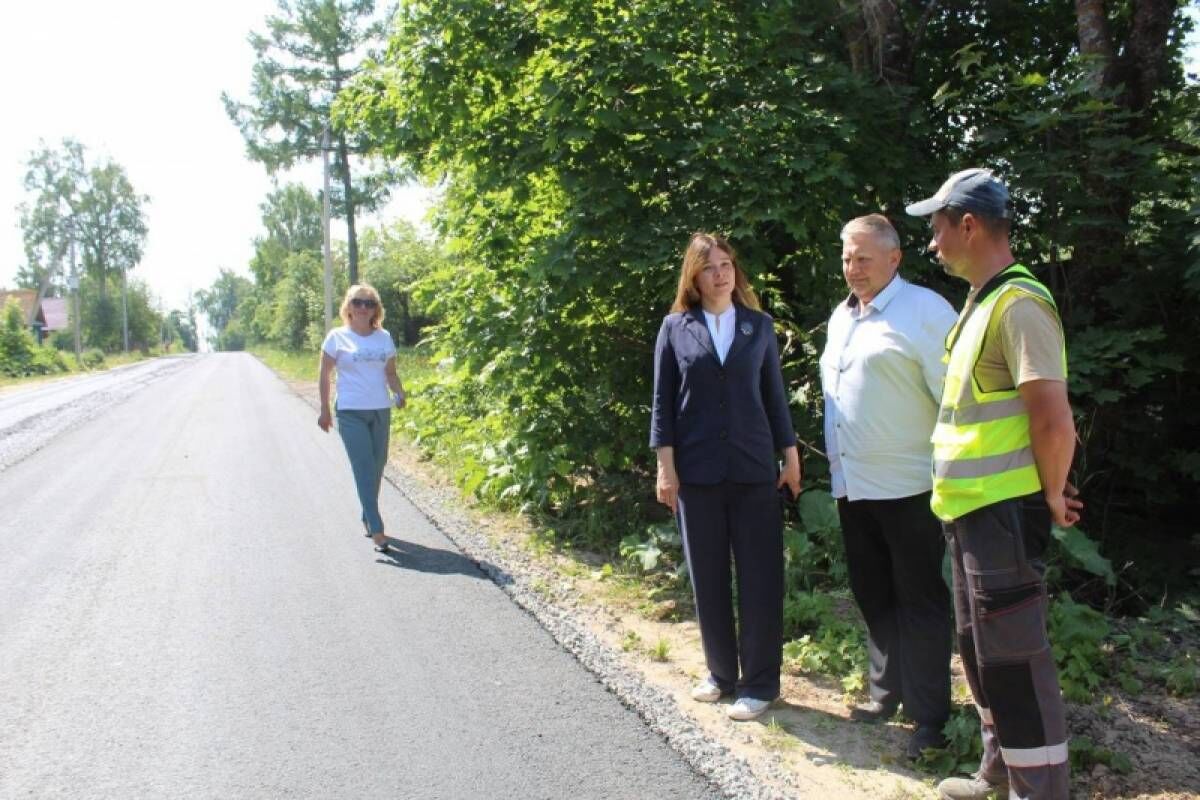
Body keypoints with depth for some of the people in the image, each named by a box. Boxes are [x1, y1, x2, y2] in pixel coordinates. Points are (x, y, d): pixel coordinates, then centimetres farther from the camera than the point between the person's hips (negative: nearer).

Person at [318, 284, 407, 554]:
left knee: (377, 468, 10)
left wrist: (399, 392, -6)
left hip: (381, 411, 4)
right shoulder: (337, 337, -1)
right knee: (364, 470, -10)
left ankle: (367, 518, 29)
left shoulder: (384, 337, 9)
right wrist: (325, 410, 2)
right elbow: (324, 375, 3)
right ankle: (377, 531, -13)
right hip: (351, 413, -4)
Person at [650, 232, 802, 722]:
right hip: (696, 470, 0)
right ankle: (721, 673, 23)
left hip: (754, 469, 0)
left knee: (759, 577, 1)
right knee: (707, 578, 8)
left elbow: (774, 395, 11)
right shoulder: (675, 328, 4)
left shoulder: (759, 326, 8)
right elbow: (663, 400, 3)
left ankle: (760, 682, 13)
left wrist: (791, 456, 8)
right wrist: (665, 466, -3)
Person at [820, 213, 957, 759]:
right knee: (872, 596, 16)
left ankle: (930, 715, 11)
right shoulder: (841, 317, 15)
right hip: (851, 485, 8)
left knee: (919, 601, 1)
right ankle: (887, 691, 31)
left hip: (906, 485, -8)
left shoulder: (924, 310, -11)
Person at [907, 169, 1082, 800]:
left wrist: (1051, 495, -11)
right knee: (978, 646, 20)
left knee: (1011, 656, -2)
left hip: (1002, 511, -10)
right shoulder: (981, 302, 14)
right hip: (969, 509, 10)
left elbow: (1054, 420, -24)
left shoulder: (1018, 303, -18)